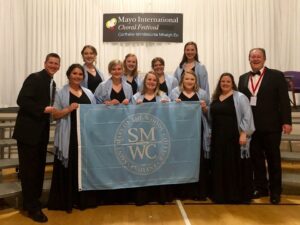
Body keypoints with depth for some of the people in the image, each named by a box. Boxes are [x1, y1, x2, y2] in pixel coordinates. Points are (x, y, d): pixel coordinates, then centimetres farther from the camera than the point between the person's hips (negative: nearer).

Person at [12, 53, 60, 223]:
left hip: (41, 132, 8)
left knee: (39, 168, 14)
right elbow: (22, 100, -21)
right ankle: (32, 207, 10)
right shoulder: (34, 78, -12)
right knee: (29, 169, 0)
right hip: (28, 131, -8)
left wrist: (51, 110, 1)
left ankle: (34, 201, 29)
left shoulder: (52, 83, 14)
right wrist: (43, 110, -23)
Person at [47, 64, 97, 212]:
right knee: (69, 167, -1)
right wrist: (69, 109, -17)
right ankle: (66, 201, 12)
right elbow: (55, 115, -3)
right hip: (68, 137, -4)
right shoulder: (62, 93, 2)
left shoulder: (88, 93, 14)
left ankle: (83, 199, 20)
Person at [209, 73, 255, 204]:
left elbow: (247, 116, -11)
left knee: (236, 166, 1)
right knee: (220, 166, 10)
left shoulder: (240, 97, -4)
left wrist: (244, 134, -18)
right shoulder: (215, 98, 14)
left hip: (234, 138, -5)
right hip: (218, 138, 6)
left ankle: (239, 195, 14)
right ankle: (220, 194, 22)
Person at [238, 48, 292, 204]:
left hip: (271, 125, -3)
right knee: (256, 158, 11)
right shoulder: (243, 78, 10)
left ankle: (275, 191, 21)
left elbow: (284, 100, -5)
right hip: (251, 125, 3)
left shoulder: (276, 76, 0)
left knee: (273, 159, 8)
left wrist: (286, 121, -11)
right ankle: (261, 187, 25)